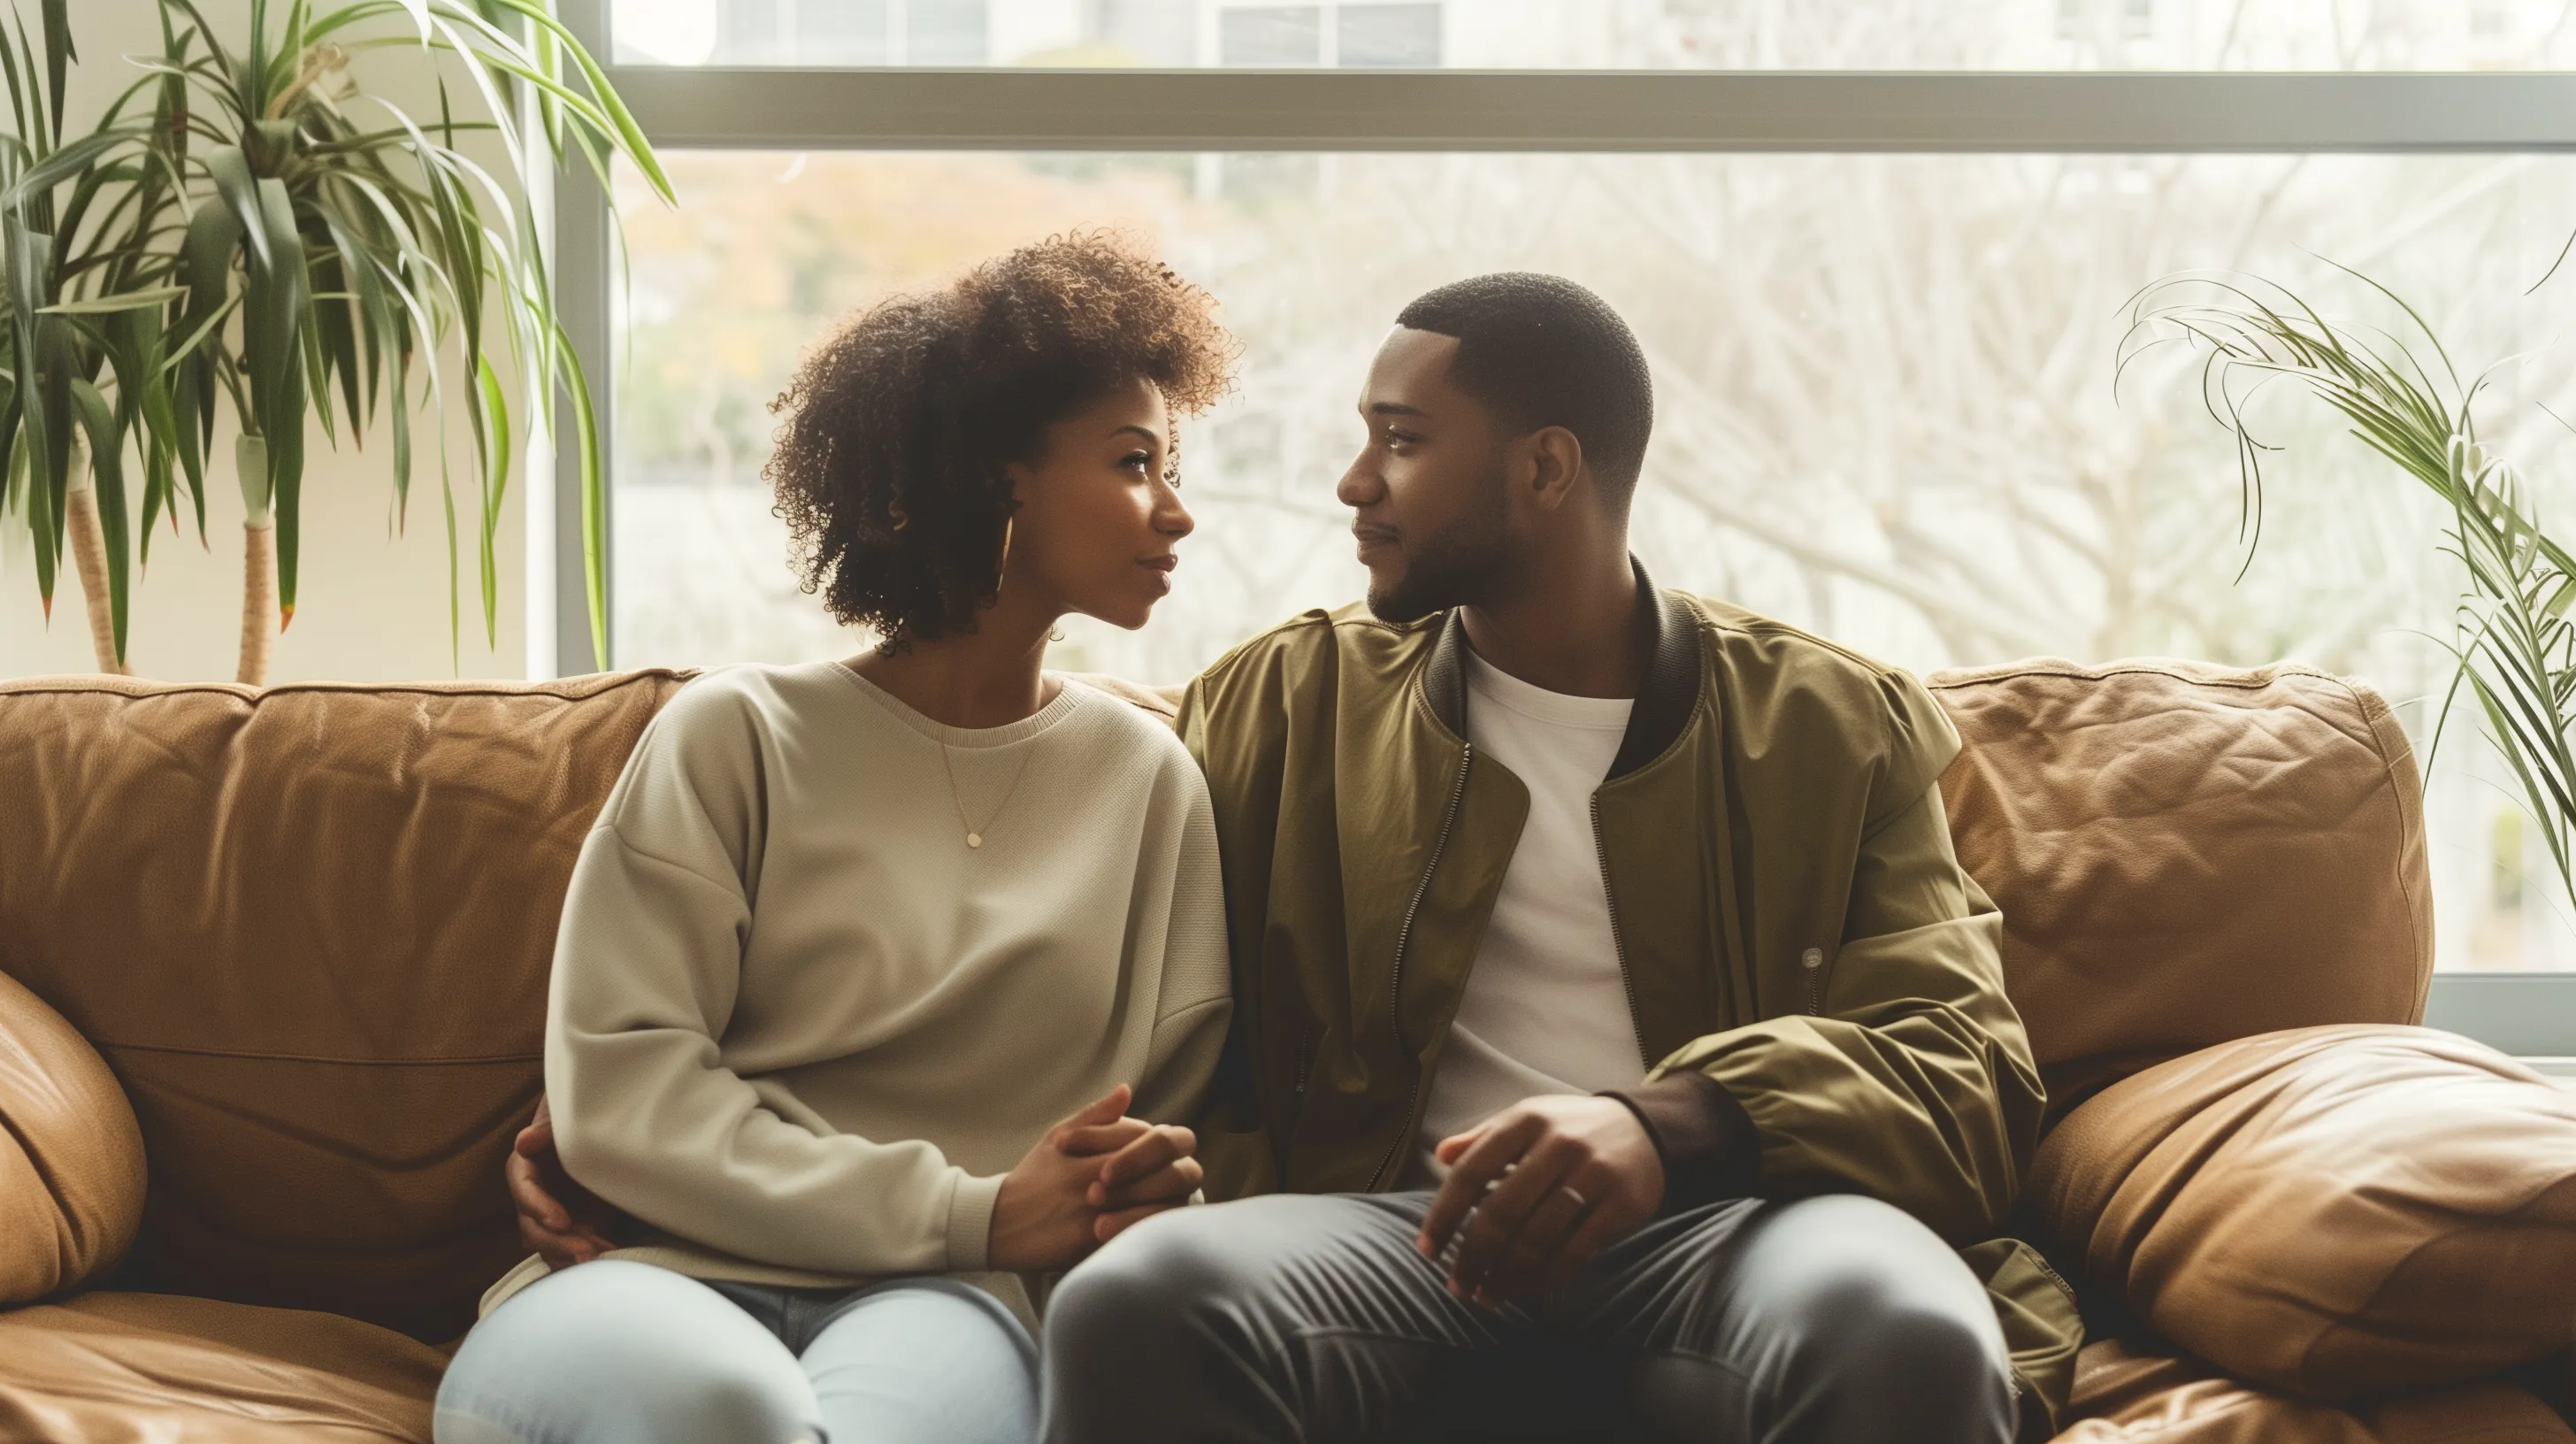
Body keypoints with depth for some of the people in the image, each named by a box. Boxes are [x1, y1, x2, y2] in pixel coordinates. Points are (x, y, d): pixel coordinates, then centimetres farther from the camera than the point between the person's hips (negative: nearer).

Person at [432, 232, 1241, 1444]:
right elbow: (614, 1089, -4)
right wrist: (974, 1213, -11)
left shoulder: (1147, 776, 16)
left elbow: (1164, 1121, 17)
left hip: (939, 1300, 0)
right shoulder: (739, 735, 6)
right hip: (666, 1268, 1)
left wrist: (1143, 1195, -9)